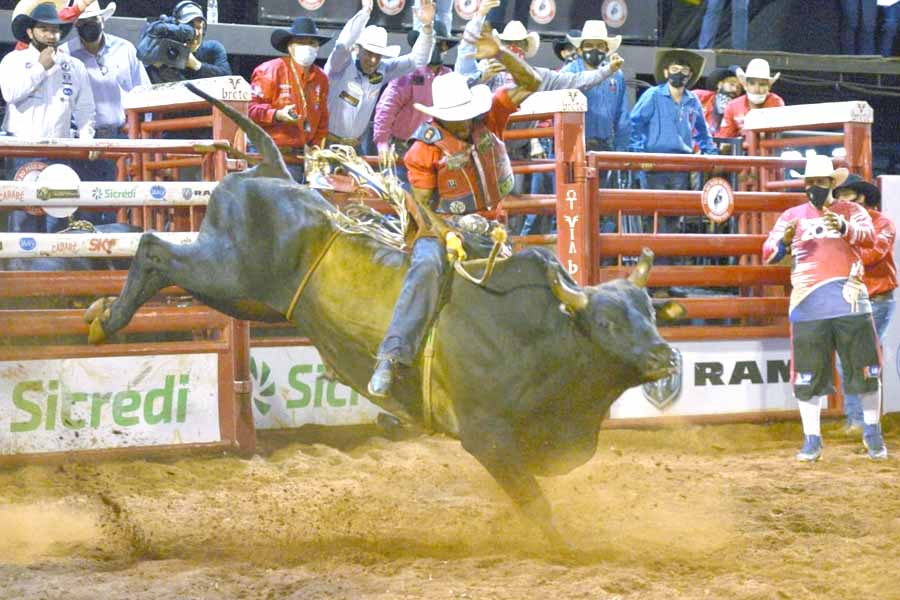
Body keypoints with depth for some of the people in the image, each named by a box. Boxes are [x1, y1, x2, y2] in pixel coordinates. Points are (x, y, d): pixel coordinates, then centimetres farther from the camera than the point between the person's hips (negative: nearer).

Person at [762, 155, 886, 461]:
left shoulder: (851, 211, 8)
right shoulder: (792, 216, 12)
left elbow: (869, 237, -12)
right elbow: (768, 254, 2)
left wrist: (845, 228, -34)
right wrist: (784, 243, -21)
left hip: (849, 302, -1)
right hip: (808, 306, 1)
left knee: (865, 370, 2)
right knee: (808, 374, 2)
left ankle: (873, 434, 15)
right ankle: (812, 439, 9)